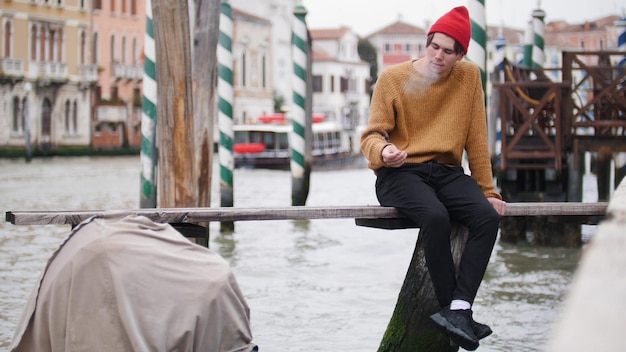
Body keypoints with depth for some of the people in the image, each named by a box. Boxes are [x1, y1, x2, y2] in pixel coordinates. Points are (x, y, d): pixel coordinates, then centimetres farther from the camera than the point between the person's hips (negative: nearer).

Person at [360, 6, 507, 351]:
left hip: (447, 173, 3)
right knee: (435, 216, -35)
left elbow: (476, 140, 8)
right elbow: (371, 136, -3)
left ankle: (457, 310, -33)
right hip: (400, 173, -3)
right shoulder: (393, 78, -2)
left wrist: (488, 191, 6)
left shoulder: (469, 76, 5)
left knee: (487, 216, -28)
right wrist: (383, 151, -27)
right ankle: (456, 311, -25)